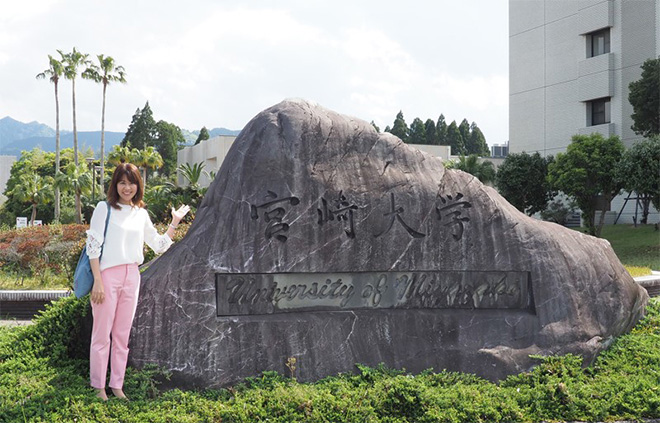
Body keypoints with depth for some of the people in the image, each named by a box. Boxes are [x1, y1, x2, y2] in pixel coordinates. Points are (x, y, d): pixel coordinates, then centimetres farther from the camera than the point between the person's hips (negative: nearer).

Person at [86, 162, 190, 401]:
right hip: (107, 274, -5)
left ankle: (117, 386, 18)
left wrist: (175, 222, 14)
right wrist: (98, 281, -13)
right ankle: (98, 387, 10)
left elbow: (159, 245, 20)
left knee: (122, 335, 10)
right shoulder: (105, 208, -2)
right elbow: (93, 246, -7)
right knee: (102, 334, 0)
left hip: (132, 276, 5)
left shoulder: (141, 213, 13)